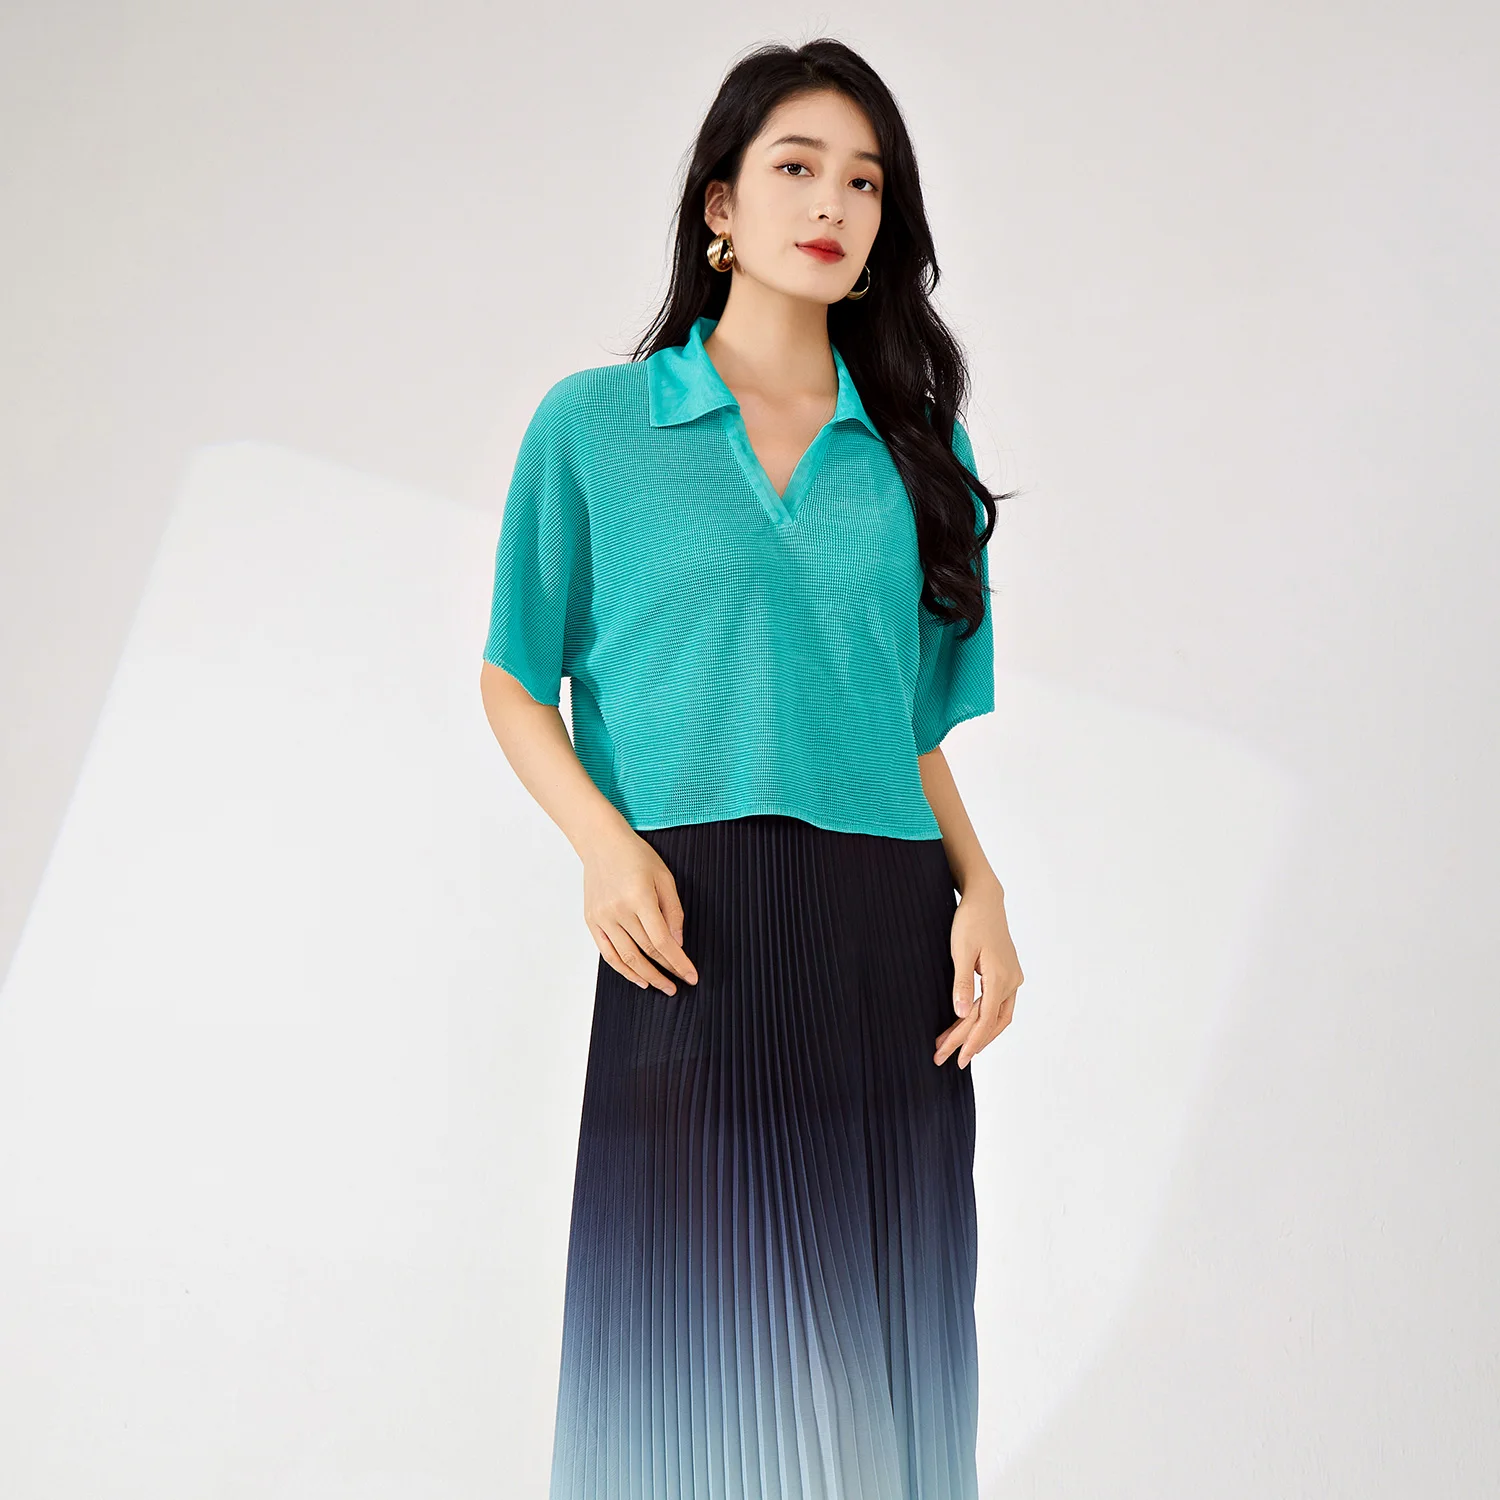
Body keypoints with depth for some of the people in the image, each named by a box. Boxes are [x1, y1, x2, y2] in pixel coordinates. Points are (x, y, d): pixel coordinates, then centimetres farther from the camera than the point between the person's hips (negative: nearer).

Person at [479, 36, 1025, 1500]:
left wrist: (979, 889, -1)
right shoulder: (594, 424, 6)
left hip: (886, 944, 3)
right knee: (699, 1337, 3)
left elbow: (916, 726, 16)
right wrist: (602, 837, -10)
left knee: (869, 1355, 7)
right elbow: (516, 685, 7)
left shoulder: (919, 453, 14)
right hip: (692, 939, -2)